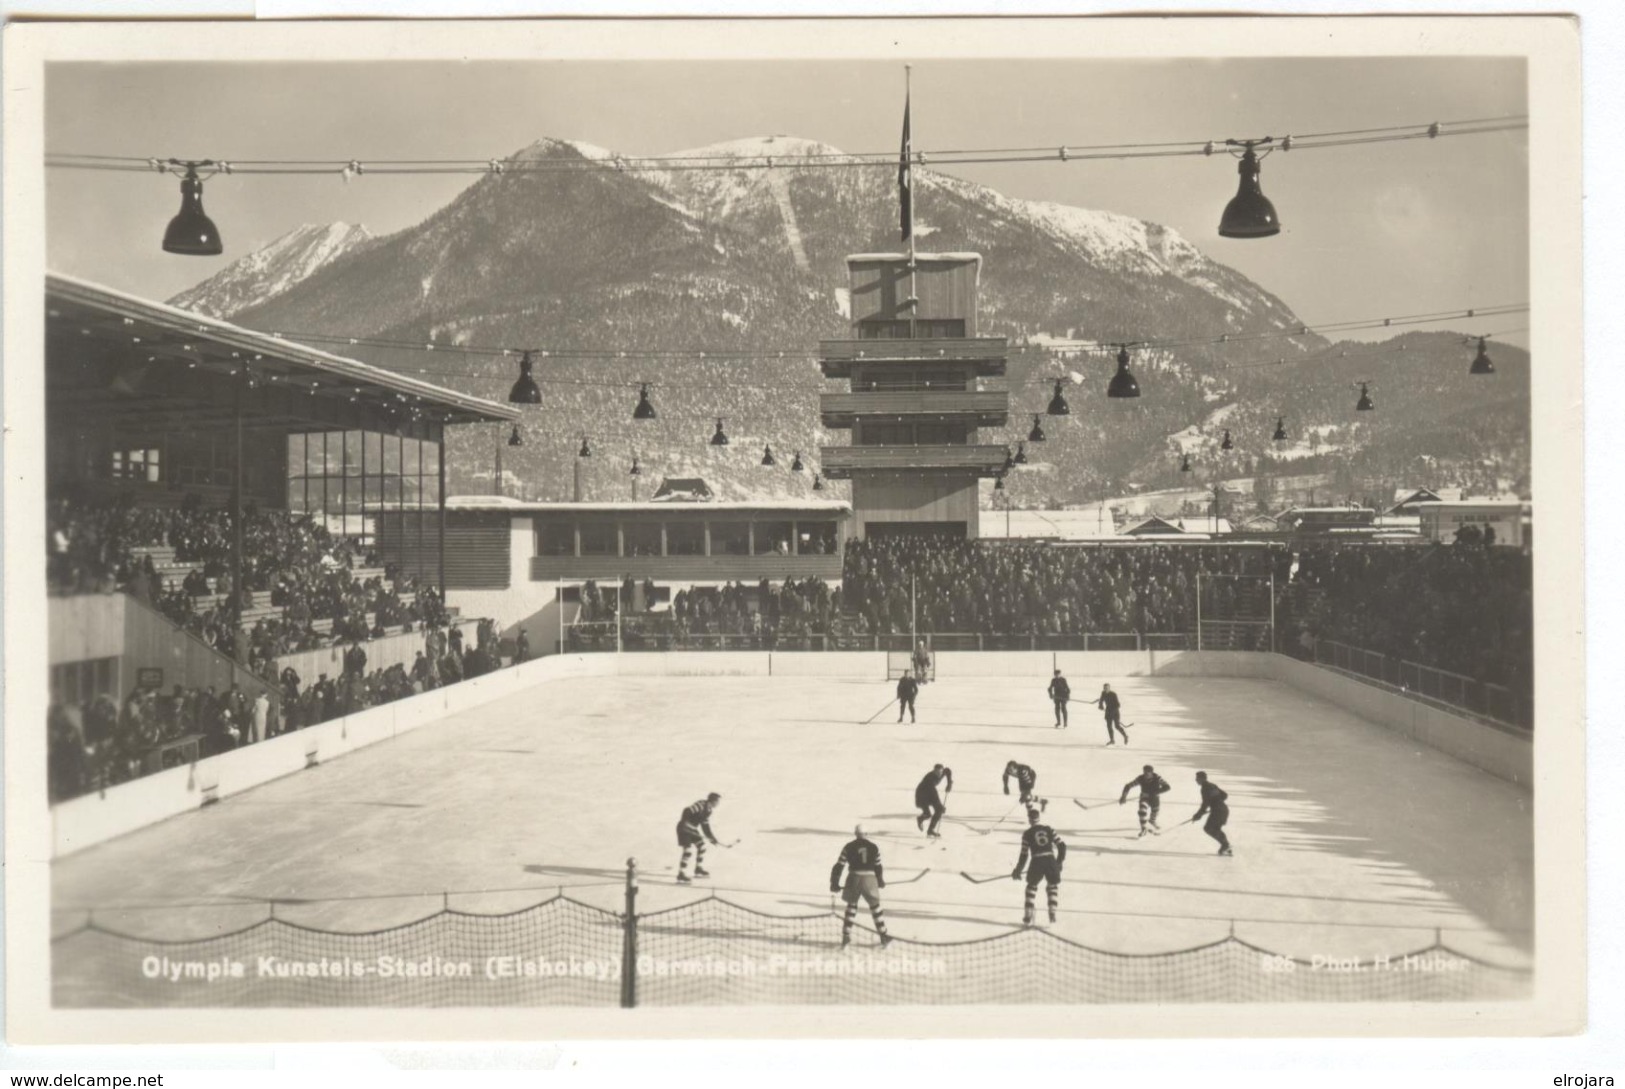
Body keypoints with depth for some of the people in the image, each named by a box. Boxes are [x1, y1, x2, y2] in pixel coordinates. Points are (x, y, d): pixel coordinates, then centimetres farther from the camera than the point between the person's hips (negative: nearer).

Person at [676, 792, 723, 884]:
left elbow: (705, 825, 16)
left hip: (692, 829, 10)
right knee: (688, 850, -16)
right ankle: (681, 875, -14)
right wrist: (684, 823, -33)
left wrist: (711, 837, 14)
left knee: (701, 847, 15)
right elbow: (687, 811, -31)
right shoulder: (701, 805, -21)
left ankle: (699, 869, 31)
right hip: (684, 828, -10)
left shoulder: (708, 809, 8)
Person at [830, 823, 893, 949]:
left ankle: (846, 937, 13)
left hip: (853, 879, 0)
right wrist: (881, 881, 27)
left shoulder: (849, 847, 5)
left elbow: (839, 866, 3)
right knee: (875, 907, 14)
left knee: (851, 906, 17)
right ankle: (884, 937, 15)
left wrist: (834, 884, 9)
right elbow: (878, 867, 11)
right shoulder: (873, 847, 8)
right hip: (869, 879, 0)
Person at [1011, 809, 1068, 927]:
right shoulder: (1048, 829, 13)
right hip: (1051, 861, 2)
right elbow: (1062, 846, 9)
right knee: (1053, 886, 24)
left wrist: (1018, 870, 16)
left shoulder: (1027, 834, 6)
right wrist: (1059, 861, 20)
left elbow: (1024, 855, 5)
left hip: (1037, 863, -1)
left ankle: (1028, 917, 12)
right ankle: (1052, 913, 9)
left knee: (1032, 887, 18)